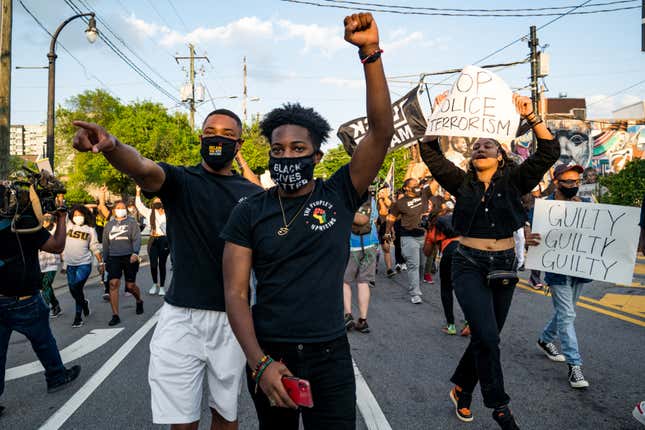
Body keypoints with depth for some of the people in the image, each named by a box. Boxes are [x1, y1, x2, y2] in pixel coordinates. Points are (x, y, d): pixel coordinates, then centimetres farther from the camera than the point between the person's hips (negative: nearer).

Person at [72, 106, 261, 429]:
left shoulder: (252, 195, 5)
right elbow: (142, 168, -23)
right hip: (181, 317, -1)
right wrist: (111, 146, -44)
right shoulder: (180, 181, -1)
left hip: (233, 319, 2)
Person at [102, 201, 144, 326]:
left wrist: (135, 253, -25)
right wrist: (105, 260, 18)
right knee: (113, 284, -12)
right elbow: (105, 244, 20)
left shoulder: (132, 222, 3)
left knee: (130, 285, 3)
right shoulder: (109, 225, 14)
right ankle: (115, 315, -8)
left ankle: (139, 301, 37)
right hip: (114, 258, 3)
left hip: (129, 258, -3)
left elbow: (137, 239, -9)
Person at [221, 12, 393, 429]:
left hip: (331, 355, 0)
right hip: (268, 354, 1)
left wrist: (371, 52, -22)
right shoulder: (250, 213, -3)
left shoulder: (339, 195, -3)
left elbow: (382, 131, -14)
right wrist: (260, 362, -16)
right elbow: (236, 293, -6)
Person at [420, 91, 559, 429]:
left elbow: (549, 151, -9)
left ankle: (461, 390, 31)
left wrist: (530, 116, -19)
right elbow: (430, 152, -4)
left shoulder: (514, 181, 2)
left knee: (485, 337, 10)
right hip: (469, 265, -2)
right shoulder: (461, 182, 2)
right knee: (487, 336, -12)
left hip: (504, 265, 2)